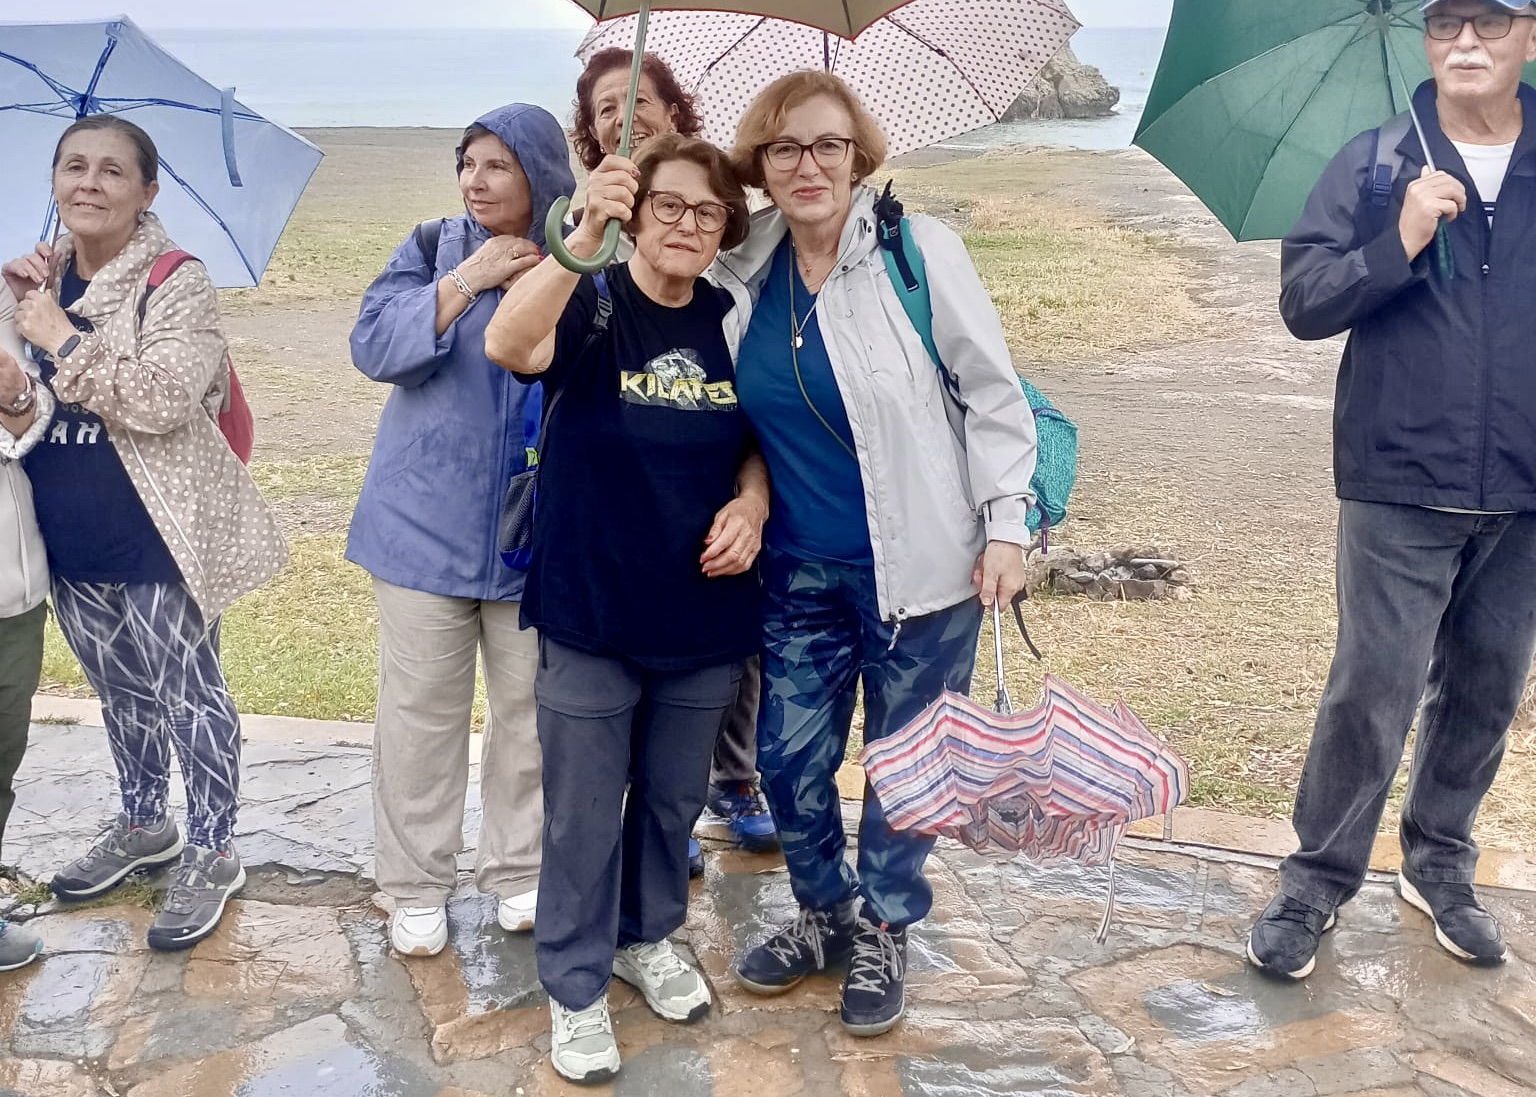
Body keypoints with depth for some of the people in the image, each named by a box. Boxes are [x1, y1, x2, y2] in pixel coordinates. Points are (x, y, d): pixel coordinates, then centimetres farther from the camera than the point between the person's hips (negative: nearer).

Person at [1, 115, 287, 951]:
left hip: (154, 538, -6)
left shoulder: (177, 286, -12)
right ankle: (142, 825, 39)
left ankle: (211, 852, 19)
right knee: (120, 691, 21)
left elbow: (161, 399, -24)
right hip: (69, 538, 7)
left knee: (187, 696, 5)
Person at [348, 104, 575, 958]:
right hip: (428, 524, 0)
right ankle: (419, 886, 19)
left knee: (531, 709, 10)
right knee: (423, 708, 5)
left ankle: (520, 871, 26)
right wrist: (467, 280, -16)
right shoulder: (432, 251, 4)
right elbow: (375, 345, -10)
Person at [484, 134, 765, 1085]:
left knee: (674, 798, 20)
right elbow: (507, 345, -33)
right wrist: (583, 239, -48)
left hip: (703, 618, 4)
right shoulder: (592, 304, -11)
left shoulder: (733, 321, 1)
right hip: (589, 615, -4)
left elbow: (756, 440, 13)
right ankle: (577, 986, 26)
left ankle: (649, 937, 44)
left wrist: (751, 500, -9)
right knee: (585, 813, 7)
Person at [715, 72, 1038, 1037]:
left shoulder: (919, 250, -9)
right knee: (789, 760, 9)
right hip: (800, 570, 4)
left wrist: (1005, 524, -11)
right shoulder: (745, 276, 2)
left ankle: (884, 931, 32)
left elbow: (994, 394, -7)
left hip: (920, 564, -3)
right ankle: (826, 913, 35)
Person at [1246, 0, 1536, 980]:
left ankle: (1441, 867, 30)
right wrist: (1398, 244, -19)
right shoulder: (1375, 167, 1)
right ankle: (1316, 886, 12)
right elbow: (1303, 304, -5)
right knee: (1374, 691, -3)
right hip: (1403, 487, -3)